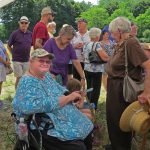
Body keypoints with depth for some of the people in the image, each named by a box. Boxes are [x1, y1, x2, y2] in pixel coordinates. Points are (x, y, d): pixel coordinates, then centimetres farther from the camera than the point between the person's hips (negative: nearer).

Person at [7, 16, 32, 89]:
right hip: (17, 60, -4)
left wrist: (27, 53, 12)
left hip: (27, 60, 4)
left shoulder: (30, 34, 4)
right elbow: (8, 46, 0)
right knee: (19, 78, -3)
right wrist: (14, 54, 2)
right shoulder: (15, 34, -8)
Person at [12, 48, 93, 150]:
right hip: (46, 129, -10)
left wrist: (73, 95, -3)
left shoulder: (47, 75, 9)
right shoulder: (28, 82, -19)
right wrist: (69, 98, -22)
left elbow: (60, 91, 19)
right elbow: (43, 105, -30)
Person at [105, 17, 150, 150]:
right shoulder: (120, 44, 7)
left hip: (123, 90, -9)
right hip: (114, 88, 9)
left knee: (121, 123, 8)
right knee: (113, 120, 23)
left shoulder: (131, 43, -22)